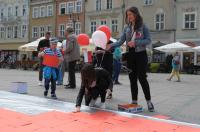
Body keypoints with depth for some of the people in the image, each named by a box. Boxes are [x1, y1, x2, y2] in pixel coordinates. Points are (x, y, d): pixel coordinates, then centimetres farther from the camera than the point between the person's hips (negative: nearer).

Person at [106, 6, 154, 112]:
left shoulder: (143, 27, -3)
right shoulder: (126, 28, 7)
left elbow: (148, 40, -7)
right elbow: (120, 41, -1)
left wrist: (136, 42, -20)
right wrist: (111, 46, -18)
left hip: (141, 55, -4)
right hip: (130, 55, 4)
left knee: (142, 78, -5)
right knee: (132, 79, 8)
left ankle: (149, 102, 7)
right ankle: (134, 101, 17)